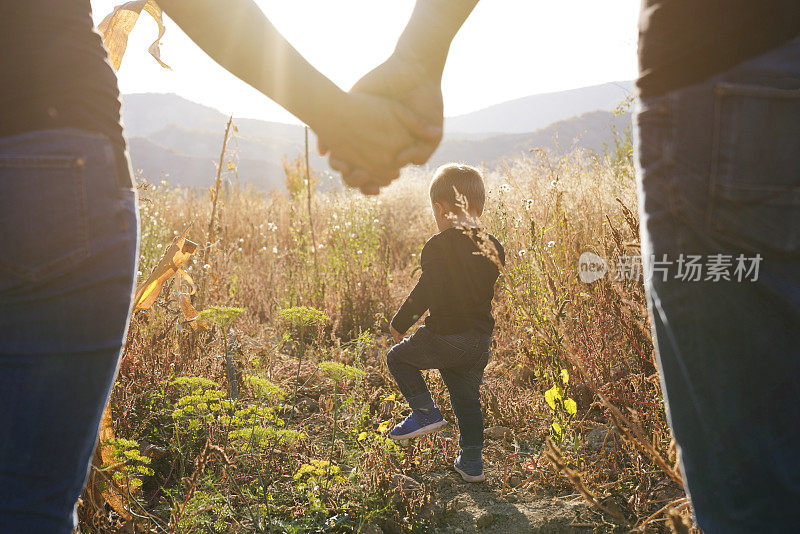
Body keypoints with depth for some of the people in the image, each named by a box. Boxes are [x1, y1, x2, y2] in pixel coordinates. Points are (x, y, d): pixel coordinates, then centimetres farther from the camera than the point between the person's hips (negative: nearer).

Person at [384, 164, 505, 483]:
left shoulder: (440, 245, -15)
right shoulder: (493, 247, 7)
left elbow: (426, 292, -18)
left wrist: (400, 322, -6)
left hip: (445, 337, -6)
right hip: (481, 341, 7)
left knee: (398, 358, 16)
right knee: (467, 399, 19)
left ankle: (425, 411, 7)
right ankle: (471, 462, 24)